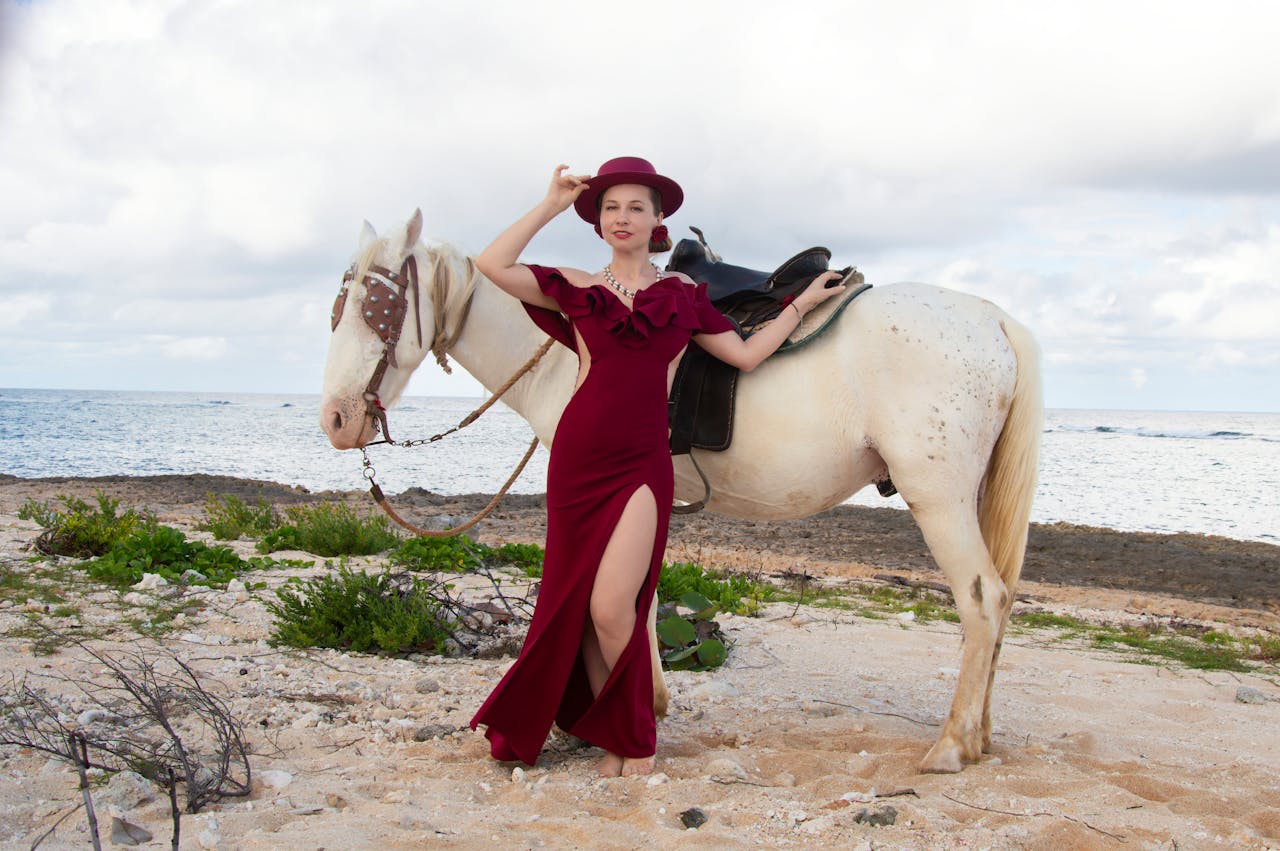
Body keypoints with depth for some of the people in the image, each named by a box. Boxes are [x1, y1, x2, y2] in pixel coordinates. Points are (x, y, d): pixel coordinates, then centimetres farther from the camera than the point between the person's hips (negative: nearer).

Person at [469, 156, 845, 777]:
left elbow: (746, 353, 15)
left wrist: (801, 303, 17)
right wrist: (551, 205, 3)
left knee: (610, 608, -13)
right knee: (576, 605, 6)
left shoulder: (683, 296, 12)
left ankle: (635, 736, 9)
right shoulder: (575, 289, 9)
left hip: (642, 464, -2)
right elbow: (492, 265, -3)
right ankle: (613, 735, 23)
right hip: (577, 458, 2)